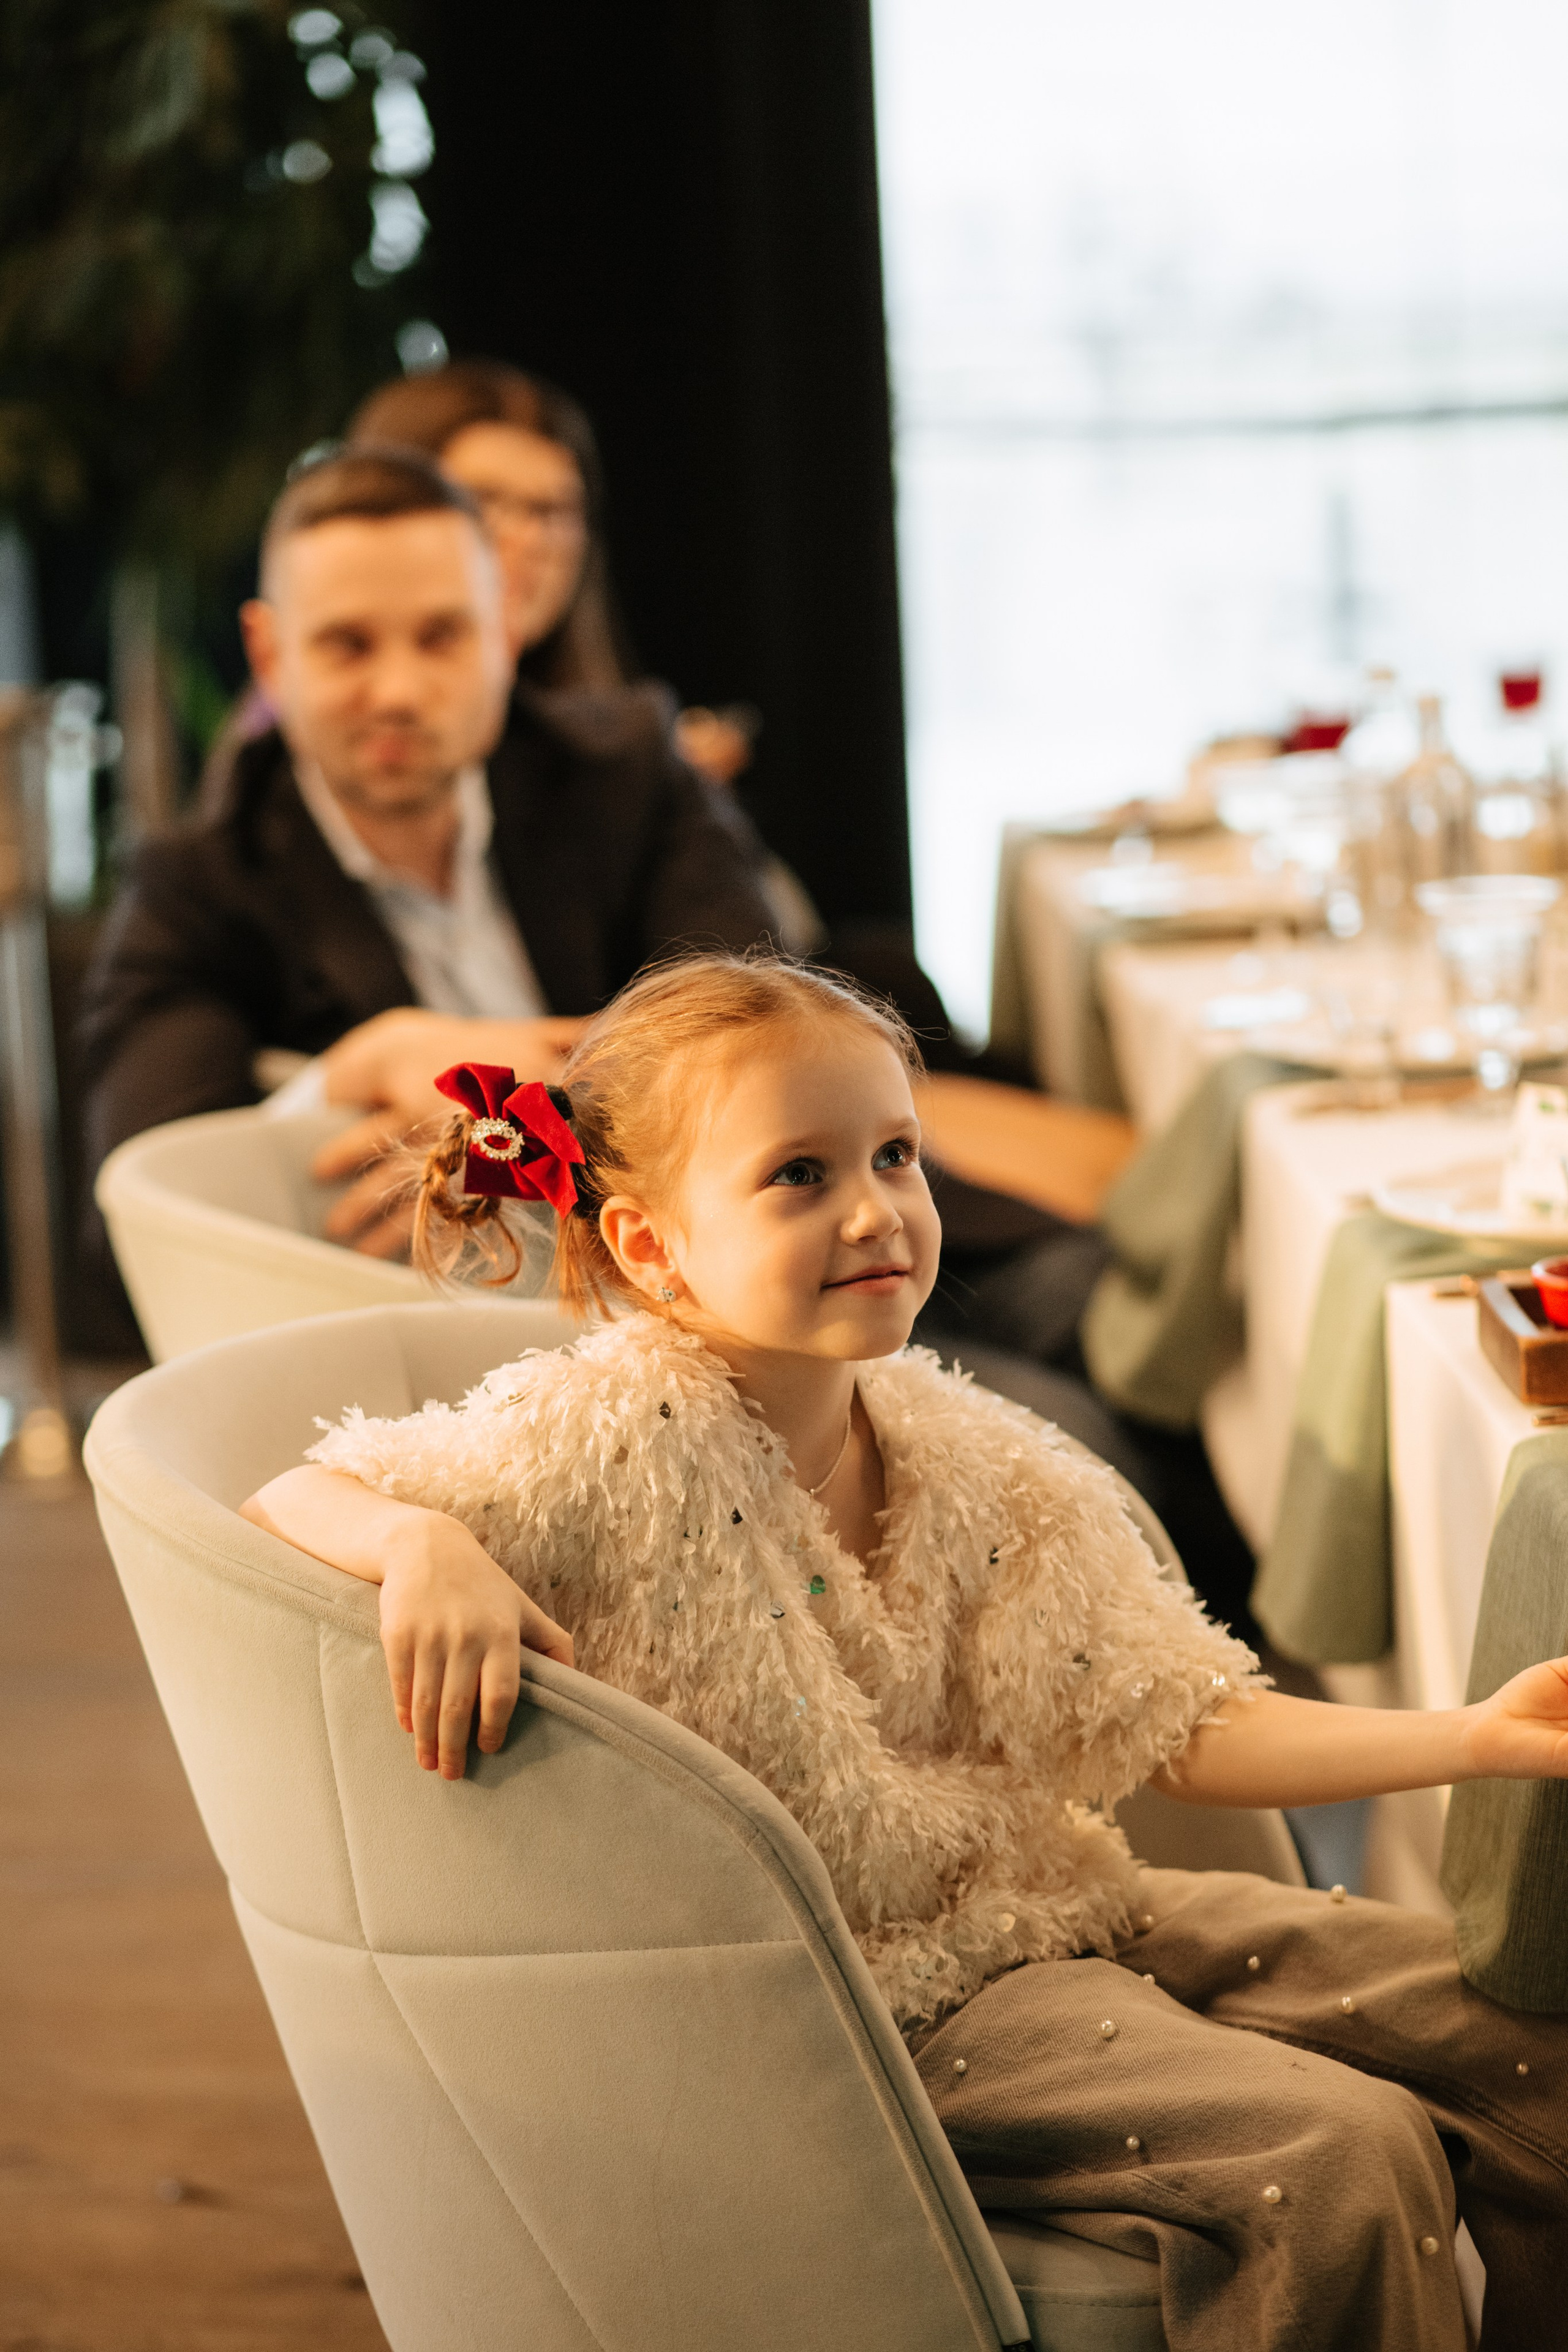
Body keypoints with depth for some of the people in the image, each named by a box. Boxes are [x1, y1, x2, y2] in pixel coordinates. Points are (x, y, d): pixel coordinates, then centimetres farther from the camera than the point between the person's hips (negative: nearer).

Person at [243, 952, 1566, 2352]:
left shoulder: (966, 1459, 1)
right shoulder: (614, 1447, -17)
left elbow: (1183, 1729, 1)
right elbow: (292, 1503, -16)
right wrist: (424, 1543, -39)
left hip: (1052, 1905, 7)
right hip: (871, 2005, -7)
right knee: (1344, 2157, -23)